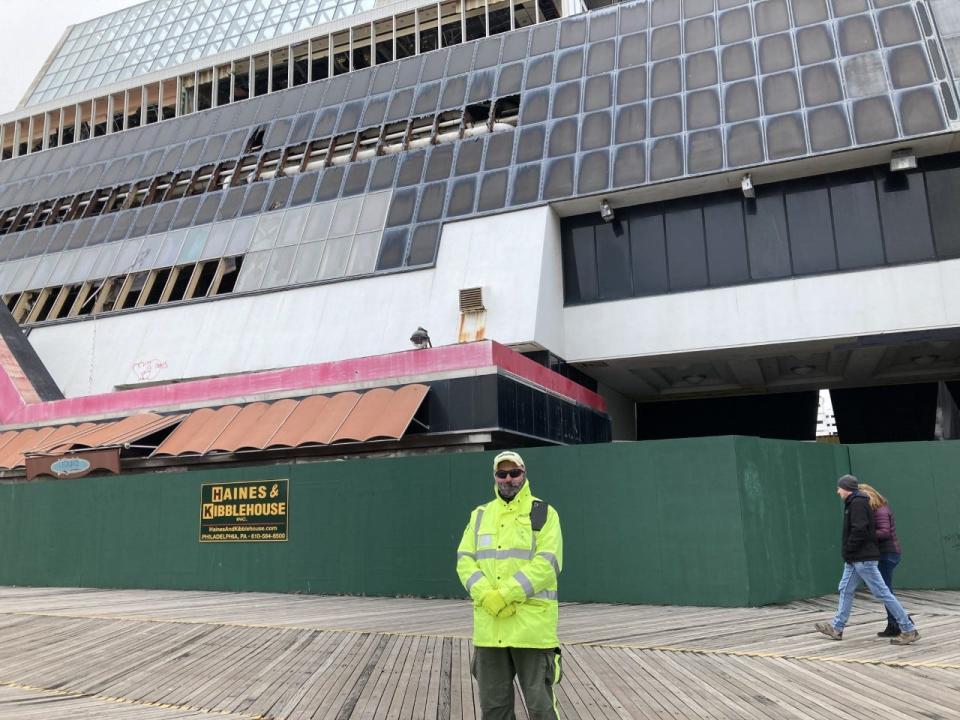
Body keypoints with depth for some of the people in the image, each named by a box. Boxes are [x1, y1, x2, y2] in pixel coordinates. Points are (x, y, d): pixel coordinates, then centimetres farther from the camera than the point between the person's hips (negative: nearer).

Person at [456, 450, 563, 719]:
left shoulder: (544, 513, 0)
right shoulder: (480, 515, 14)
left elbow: (547, 563, -11)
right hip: (488, 625, 4)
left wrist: (504, 595, -18)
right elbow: (465, 560, 5)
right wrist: (487, 596, -13)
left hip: (531, 624, -4)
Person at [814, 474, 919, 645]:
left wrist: (847, 550, -15)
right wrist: (848, 553, 13)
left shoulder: (858, 503, -16)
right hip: (854, 559, 11)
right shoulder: (853, 503, 15)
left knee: (882, 593, -6)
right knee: (846, 590, 14)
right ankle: (836, 628, 21)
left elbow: (859, 530, -25)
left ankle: (909, 630, 1)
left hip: (864, 558, -11)